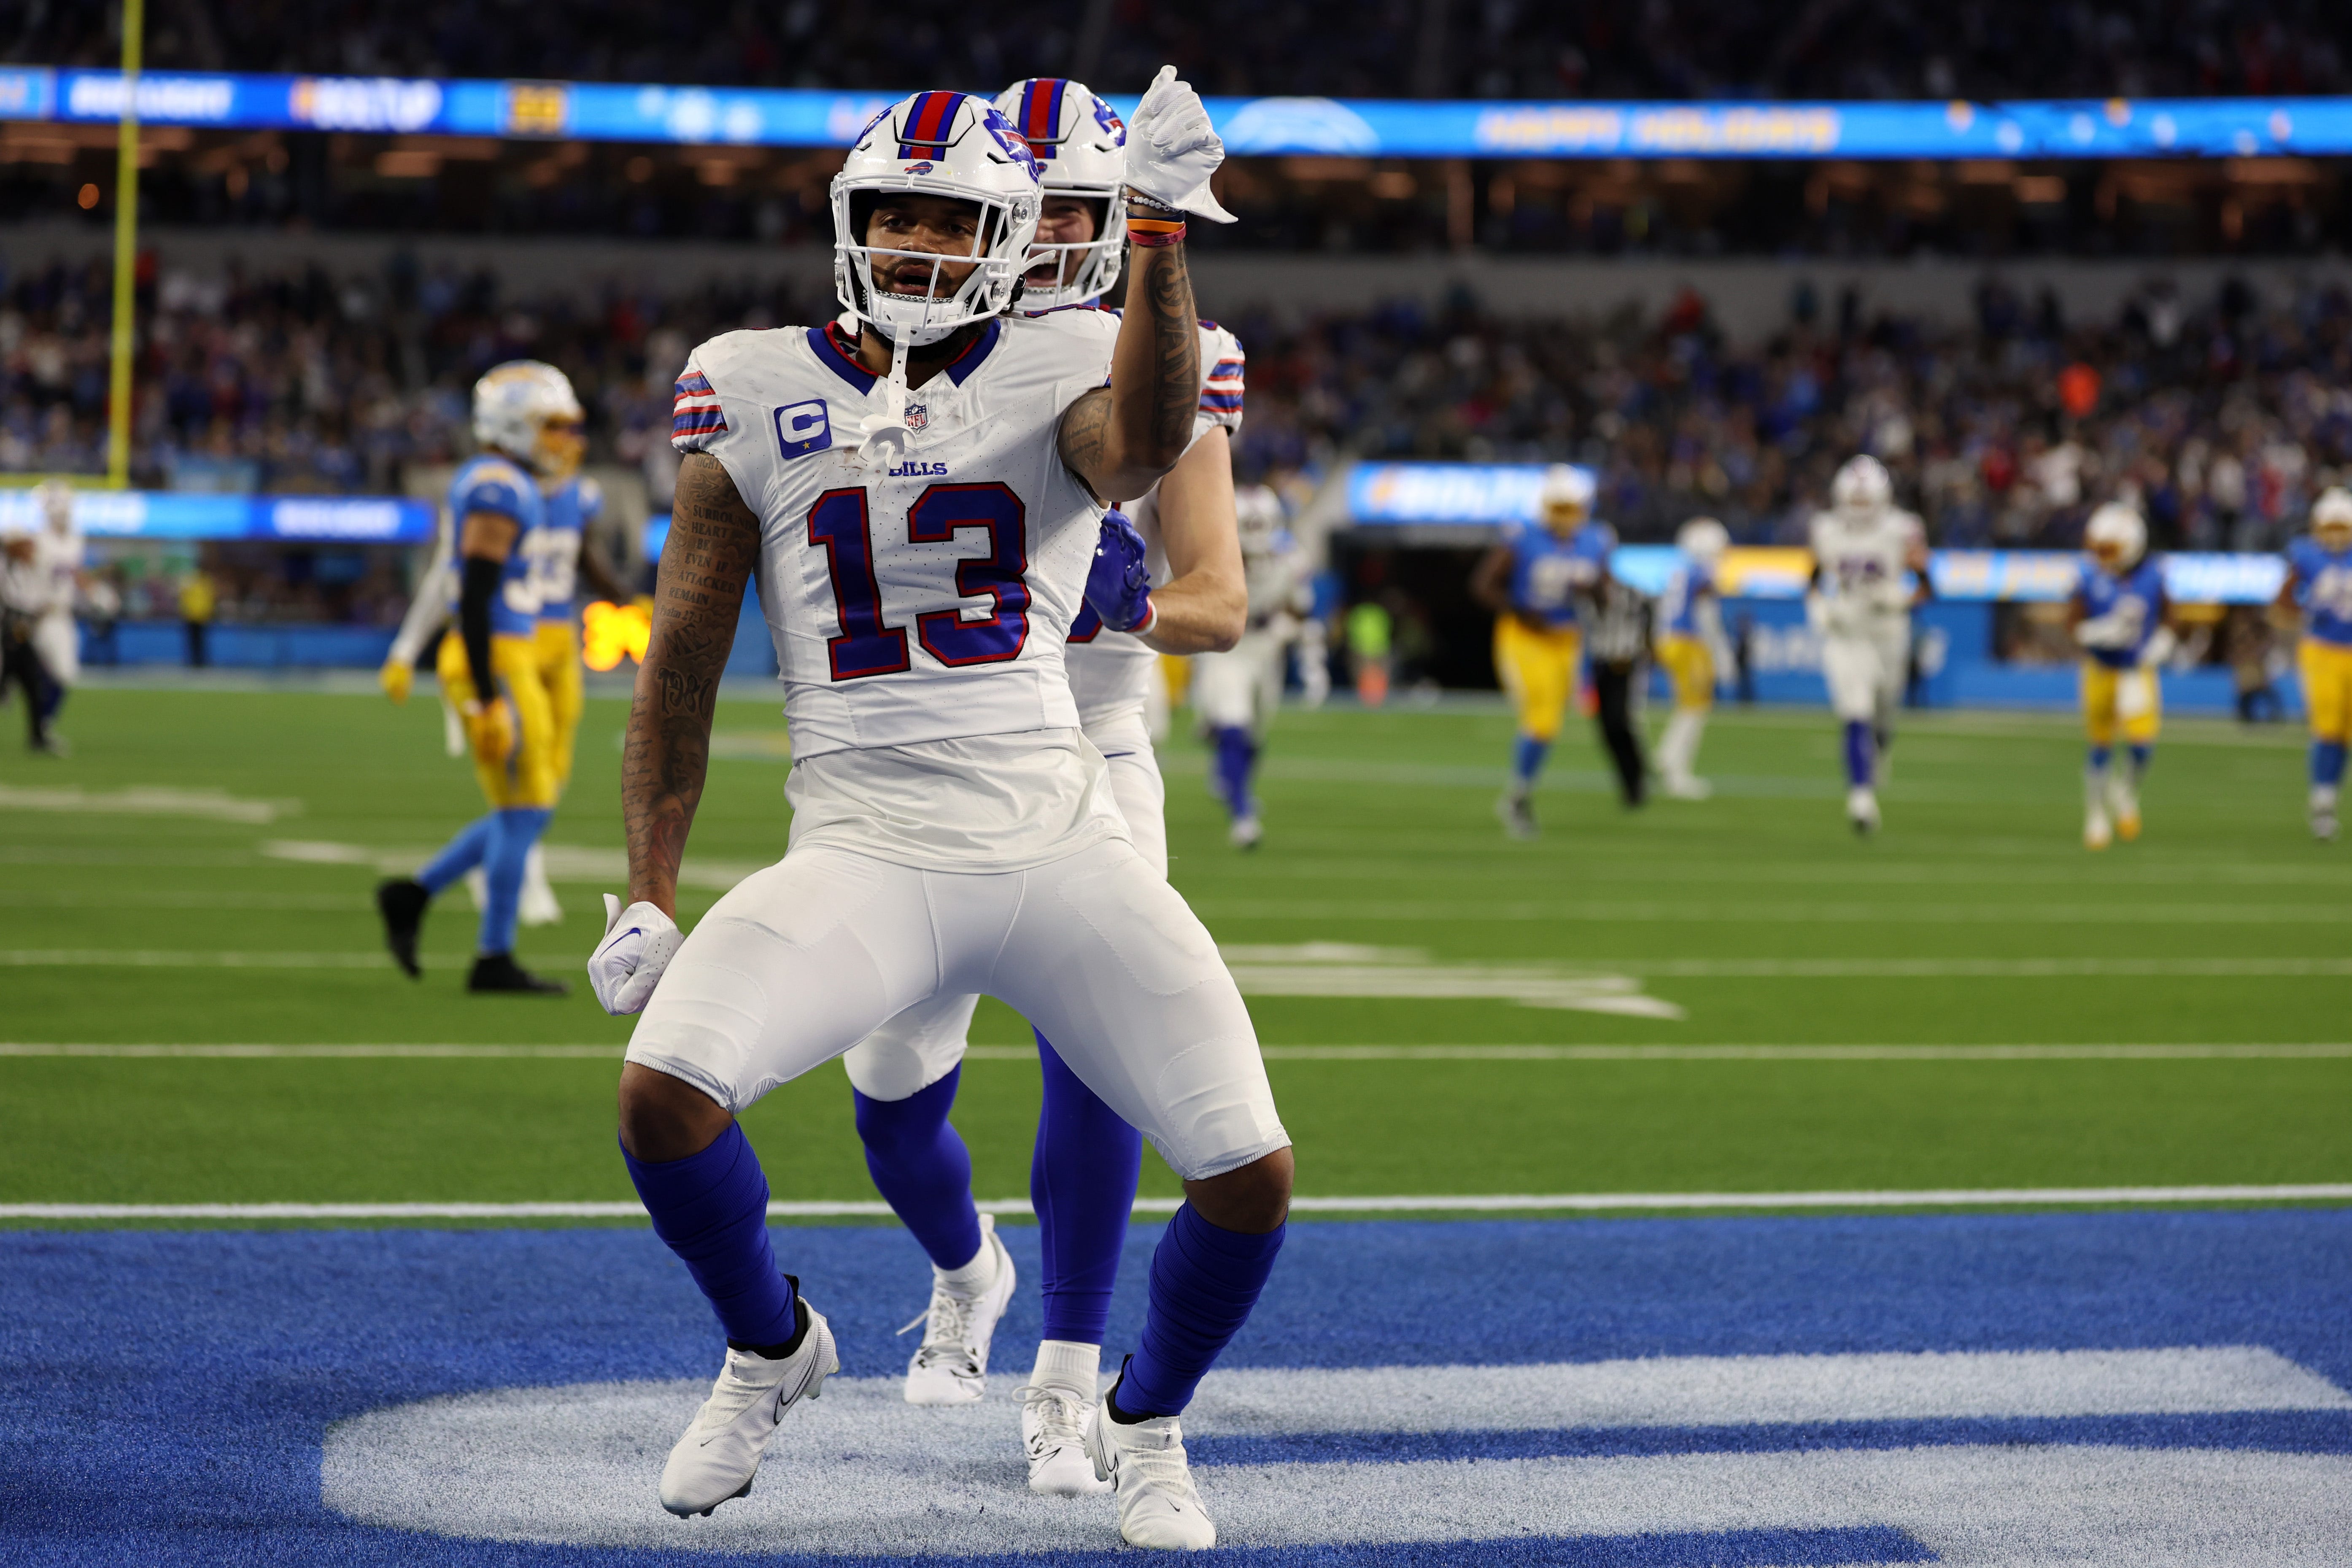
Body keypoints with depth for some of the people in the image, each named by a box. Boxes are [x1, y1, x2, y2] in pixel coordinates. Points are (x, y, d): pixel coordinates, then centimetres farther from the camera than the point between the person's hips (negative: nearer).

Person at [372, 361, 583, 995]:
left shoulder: (500, 485, 16)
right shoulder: (498, 490, -15)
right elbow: (476, 597, -20)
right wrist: (488, 700, -22)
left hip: (506, 658, 10)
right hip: (497, 662, -10)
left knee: (528, 809, 13)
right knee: (523, 811, -4)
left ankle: (413, 896, 14)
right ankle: (495, 960, 2)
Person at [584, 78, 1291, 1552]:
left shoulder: (1052, 378, 1)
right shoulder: (761, 396, 5)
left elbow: (1149, 444, -26)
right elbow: (684, 659, 9)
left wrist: (1162, 230, -35)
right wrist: (649, 891, 5)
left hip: (1059, 845, 0)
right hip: (865, 853, 0)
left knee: (1252, 1176, -9)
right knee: (664, 1092, -23)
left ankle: (1146, 1424, 23)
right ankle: (773, 1349, 10)